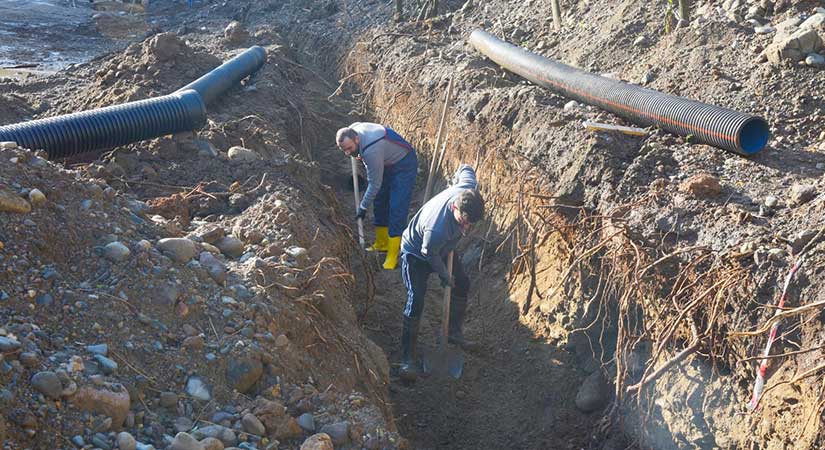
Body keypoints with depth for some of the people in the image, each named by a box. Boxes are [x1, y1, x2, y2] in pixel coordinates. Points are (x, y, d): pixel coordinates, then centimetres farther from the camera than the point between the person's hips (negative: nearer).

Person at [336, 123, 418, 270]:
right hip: (387, 162, 10)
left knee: (396, 208, -14)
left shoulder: (372, 151, -38)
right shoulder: (352, 130, -15)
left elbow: (375, 184, -27)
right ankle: (381, 244, 28)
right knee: (380, 203, 14)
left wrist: (363, 207, -18)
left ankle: (392, 257, -12)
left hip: (404, 165, -9)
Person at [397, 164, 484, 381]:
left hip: (444, 248, 8)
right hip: (417, 252, -8)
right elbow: (430, 254, -25)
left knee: (462, 285, 16)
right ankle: (407, 358, -11)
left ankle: (455, 333, 36)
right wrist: (444, 275, -9)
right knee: (416, 300, -17)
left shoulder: (469, 189, -32)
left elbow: (465, 168, -9)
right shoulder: (436, 228, -47)